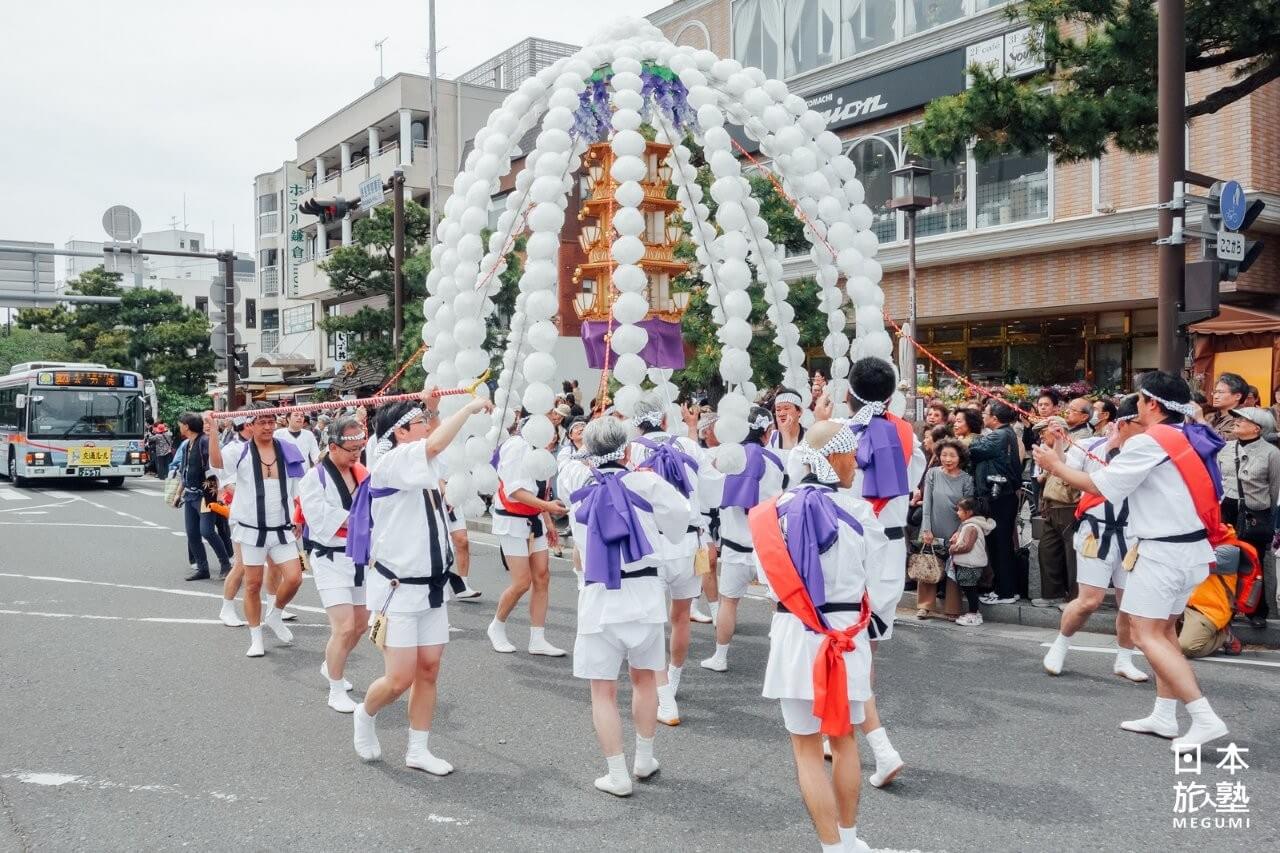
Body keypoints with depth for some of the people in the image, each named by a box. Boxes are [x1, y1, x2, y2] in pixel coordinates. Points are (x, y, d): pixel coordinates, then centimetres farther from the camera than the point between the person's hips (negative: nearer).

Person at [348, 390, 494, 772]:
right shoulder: (388, 465, -17)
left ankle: (418, 750, 20)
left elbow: (437, 440, 28)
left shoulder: (423, 464, 8)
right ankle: (365, 715, 28)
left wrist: (432, 407, 11)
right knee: (400, 679, -3)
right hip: (396, 590, -8)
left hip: (433, 586, 8)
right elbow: (436, 444, -33)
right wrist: (470, 406, -23)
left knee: (429, 671, 9)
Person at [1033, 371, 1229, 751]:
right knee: (1164, 630, 16)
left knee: (1147, 634, -5)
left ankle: (1204, 717, -10)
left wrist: (1056, 465, 3)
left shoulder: (1148, 442, -15)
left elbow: (1098, 485, -10)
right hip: (1192, 547, 9)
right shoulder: (1190, 438, 10)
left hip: (1163, 550, -9)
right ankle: (1164, 715, 21)